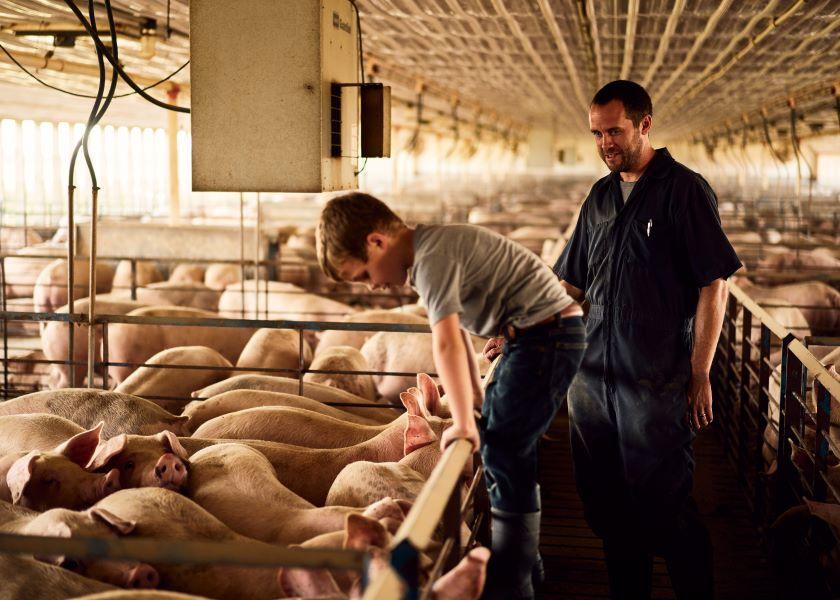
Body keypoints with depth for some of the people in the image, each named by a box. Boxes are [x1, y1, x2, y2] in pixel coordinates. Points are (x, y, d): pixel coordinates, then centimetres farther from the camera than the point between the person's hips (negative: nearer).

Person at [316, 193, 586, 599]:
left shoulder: (432, 256, -19)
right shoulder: (427, 251, 12)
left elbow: (447, 345, -26)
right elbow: (454, 333, 20)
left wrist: (464, 423, -21)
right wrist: (468, 407, 24)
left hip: (548, 332, -10)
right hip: (532, 336, 10)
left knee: (505, 455, -9)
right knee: (496, 438, 16)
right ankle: (523, 560, 28)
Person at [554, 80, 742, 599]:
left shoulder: (684, 190, -6)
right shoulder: (601, 197, 13)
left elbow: (714, 285, -9)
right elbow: (571, 284, 20)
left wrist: (700, 375, -11)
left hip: (657, 382, -6)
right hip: (593, 377, 6)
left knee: (665, 510, -1)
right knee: (608, 509, 12)